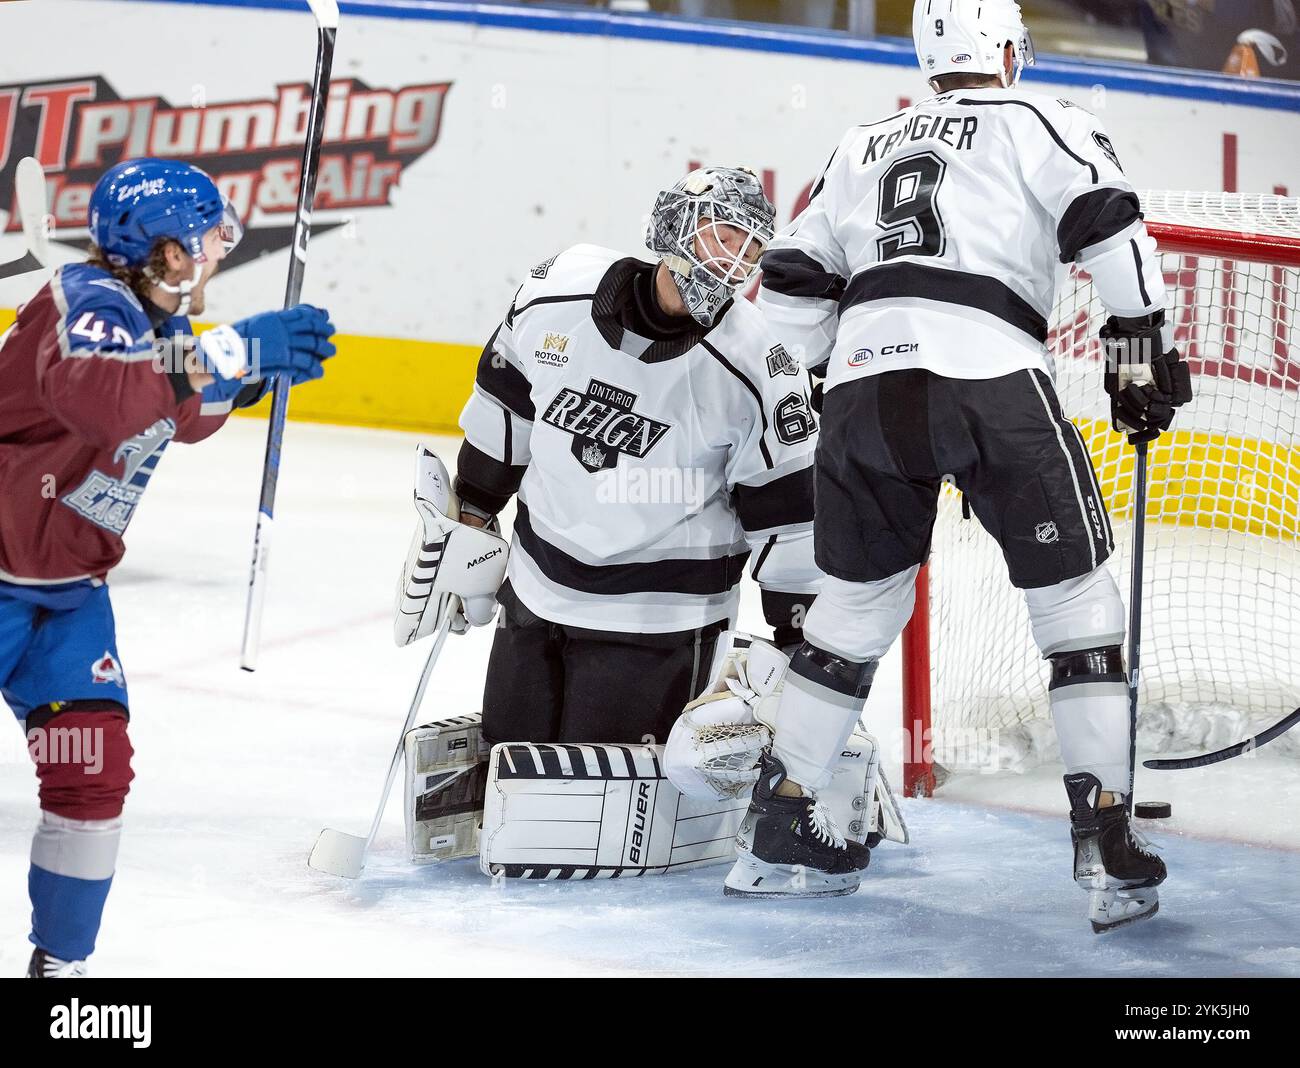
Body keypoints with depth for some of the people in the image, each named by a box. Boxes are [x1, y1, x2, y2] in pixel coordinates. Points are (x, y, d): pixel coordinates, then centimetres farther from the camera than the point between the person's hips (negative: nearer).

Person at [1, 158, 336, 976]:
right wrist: (237, 351, -42)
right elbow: (100, 397, -43)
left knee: (95, 768, 2)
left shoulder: (148, 318, 5)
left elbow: (184, 413, 24)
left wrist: (247, 368, 5)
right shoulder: (89, 303, -22)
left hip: (69, 585, 8)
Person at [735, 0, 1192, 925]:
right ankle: (1105, 840, -3)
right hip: (989, 377, -5)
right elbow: (1107, 224, -4)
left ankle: (777, 824, 23)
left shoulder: (866, 145, 27)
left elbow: (791, 286, 26)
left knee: (859, 602, 20)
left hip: (864, 384, 5)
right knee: (1075, 597, 5)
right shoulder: (1035, 119, 12)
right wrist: (1144, 351, 2)